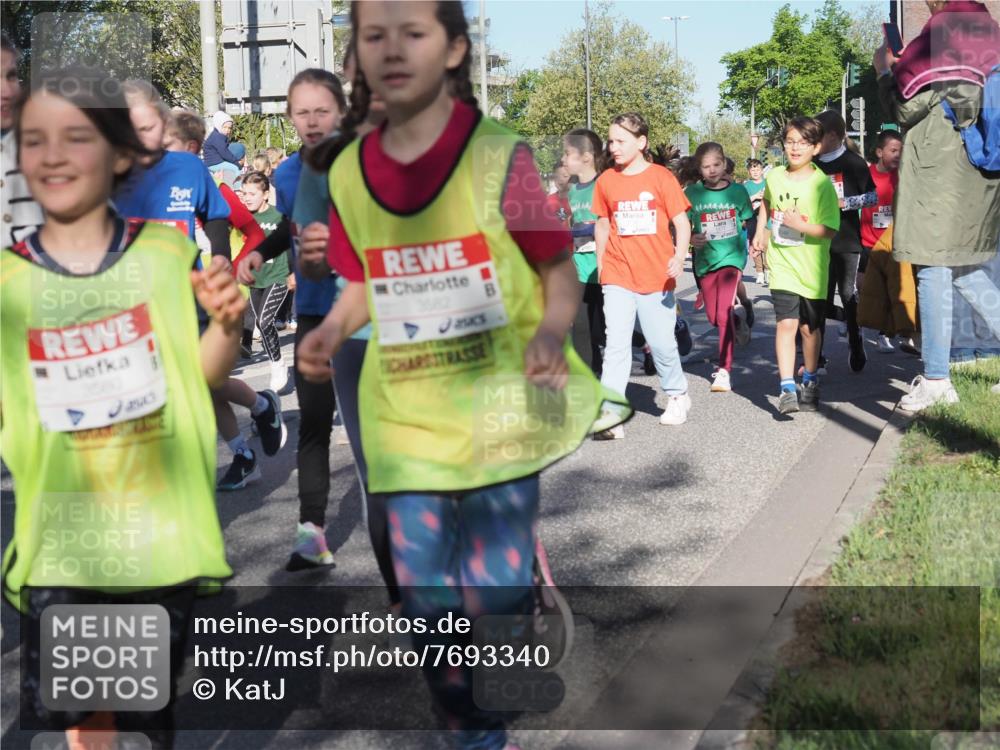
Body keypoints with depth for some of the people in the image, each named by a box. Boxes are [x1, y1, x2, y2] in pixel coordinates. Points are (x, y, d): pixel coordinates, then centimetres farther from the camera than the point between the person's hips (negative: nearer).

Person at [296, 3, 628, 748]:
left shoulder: (498, 154, -11)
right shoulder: (349, 171, 1)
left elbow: (560, 270, -5)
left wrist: (552, 331, -25)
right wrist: (329, 333, -7)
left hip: (497, 409, -3)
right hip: (406, 416, 4)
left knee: (497, 596, 2)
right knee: (428, 604, 10)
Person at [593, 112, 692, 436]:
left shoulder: (661, 177, -4)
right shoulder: (606, 181, 5)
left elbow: (682, 222, -4)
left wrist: (680, 257, -19)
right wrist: (600, 262, 15)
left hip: (656, 277, -2)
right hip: (617, 276, 2)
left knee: (662, 343, 7)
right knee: (616, 344, -7)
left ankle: (677, 395, 33)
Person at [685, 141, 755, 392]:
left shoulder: (737, 191, -1)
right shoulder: (692, 193, -1)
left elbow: (749, 222, 10)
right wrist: (691, 238, -16)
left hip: (732, 257, -3)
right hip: (705, 259, 3)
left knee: (724, 313, -17)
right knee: (713, 317, 13)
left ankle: (725, 371, -12)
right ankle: (738, 312, 49)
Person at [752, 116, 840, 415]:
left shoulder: (822, 184, -11)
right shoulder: (775, 176, 1)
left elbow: (830, 230, -14)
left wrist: (799, 224, -26)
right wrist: (759, 233, 16)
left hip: (812, 267, -1)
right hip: (782, 264, 1)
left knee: (809, 327, 12)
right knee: (786, 323, -12)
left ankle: (810, 382, 33)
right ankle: (787, 389, -14)